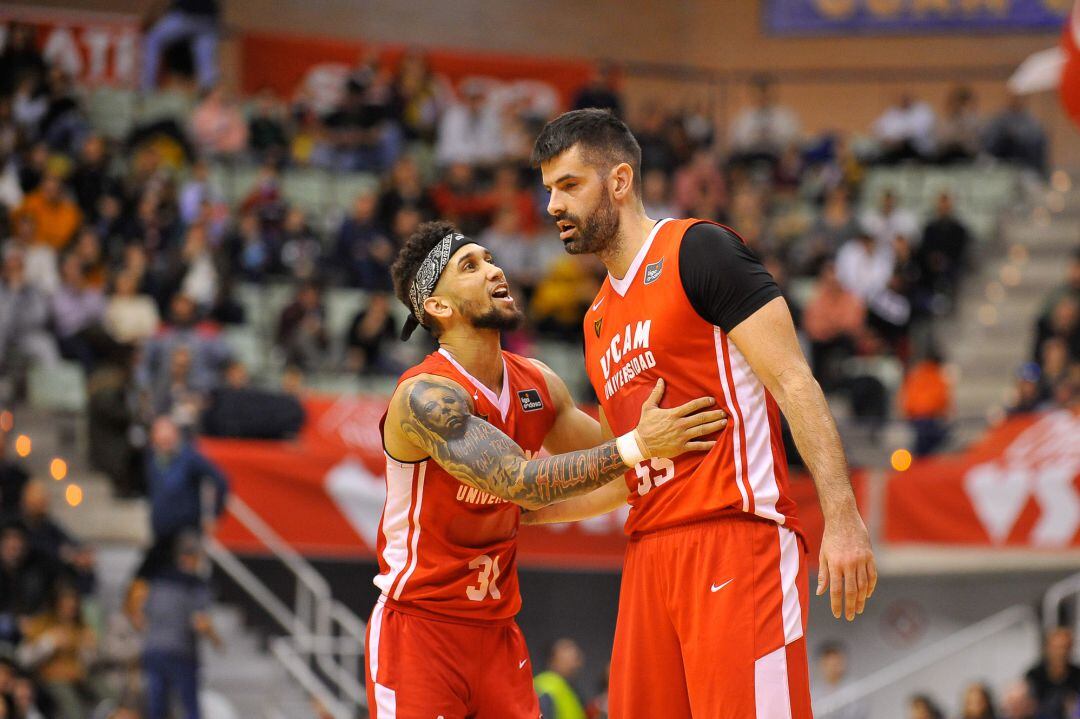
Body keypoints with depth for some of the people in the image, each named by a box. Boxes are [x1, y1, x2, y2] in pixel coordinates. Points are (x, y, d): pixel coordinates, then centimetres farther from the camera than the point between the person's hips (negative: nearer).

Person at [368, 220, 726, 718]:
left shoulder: (539, 386, 4)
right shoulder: (424, 397, -20)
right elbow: (520, 481, -31)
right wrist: (637, 445, -33)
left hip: (497, 632, 7)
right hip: (418, 627, -7)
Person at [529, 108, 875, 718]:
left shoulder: (698, 251, -2)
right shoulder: (599, 320, 24)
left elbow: (795, 383, -10)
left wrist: (843, 519, -19)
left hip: (736, 541, -8)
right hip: (651, 554, 8)